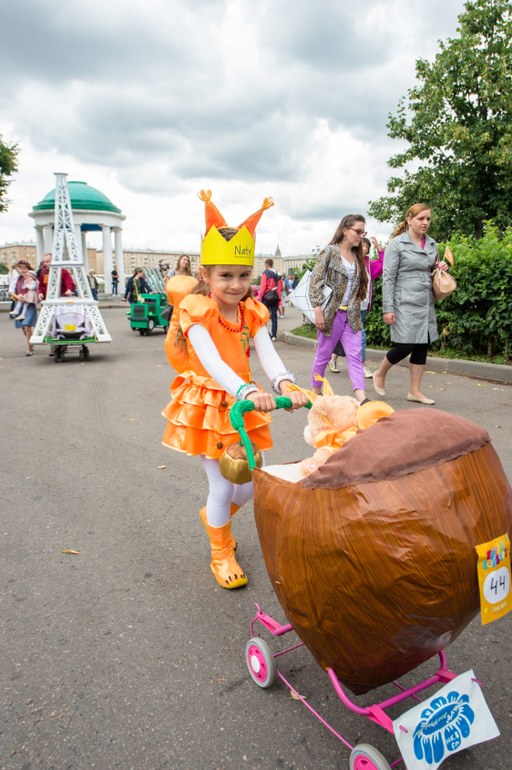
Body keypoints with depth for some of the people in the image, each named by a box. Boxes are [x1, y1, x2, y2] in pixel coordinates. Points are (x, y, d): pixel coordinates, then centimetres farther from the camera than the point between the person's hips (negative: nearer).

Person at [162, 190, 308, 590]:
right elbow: (211, 362, -31)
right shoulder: (196, 311, -16)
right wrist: (248, 390, -49)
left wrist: (285, 384, -38)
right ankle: (222, 552, 27)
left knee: (249, 485, 10)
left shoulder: (252, 313, -1)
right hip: (206, 405, -5)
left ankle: (213, 517, 43)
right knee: (222, 486, 0)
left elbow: (268, 355, -16)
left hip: (242, 404, 5)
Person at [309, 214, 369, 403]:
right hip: (332, 314, -5)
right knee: (323, 355, 6)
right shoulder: (330, 252, -5)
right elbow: (315, 282, -10)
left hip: (352, 316, 5)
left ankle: (362, 398, -14)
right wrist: (318, 311, -17)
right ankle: (315, 392, 24)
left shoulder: (357, 257, 14)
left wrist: (355, 308, 13)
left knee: (355, 356, -6)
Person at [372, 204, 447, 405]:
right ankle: (380, 374, 17)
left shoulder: (432, 244, 13)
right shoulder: (397, 244, -4)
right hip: (405, 303, -6)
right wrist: (388, 309, -13)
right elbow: (388, 278, -7)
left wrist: (440, 268, 2)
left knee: (422, 345, 5)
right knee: (405, 345, -10)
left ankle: (415, 391, 15)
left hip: (426, 304, 6)